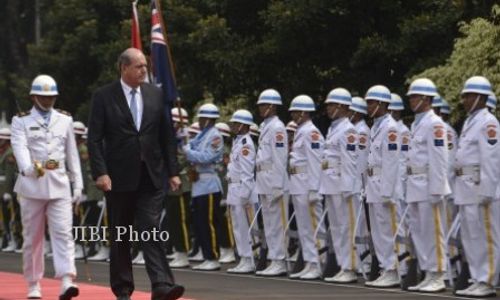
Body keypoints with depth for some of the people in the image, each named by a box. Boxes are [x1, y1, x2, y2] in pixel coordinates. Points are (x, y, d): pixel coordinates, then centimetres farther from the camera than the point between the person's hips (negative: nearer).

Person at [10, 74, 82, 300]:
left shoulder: (65, 120, 13)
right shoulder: (21, 121, 4)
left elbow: (72, 153, 14)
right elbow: (20, 146, -15)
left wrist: (78, 183, 9)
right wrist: (29, 167, -34)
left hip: (60, 184, 1)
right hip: (32, 184, -1)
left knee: (63, 233, -12)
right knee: (32, 237, 5)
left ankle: (66, 281, -21)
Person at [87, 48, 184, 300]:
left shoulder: (155, 95, 8)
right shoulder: (104, 97, -3)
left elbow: (167, 136, 11)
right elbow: (94, 139, -6)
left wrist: (172, 171, 6)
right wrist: (100, 173, -15)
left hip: (151, 175, 2)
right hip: (120, 177, -2)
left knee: (150, 230, -9)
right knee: (120, 236, 7)